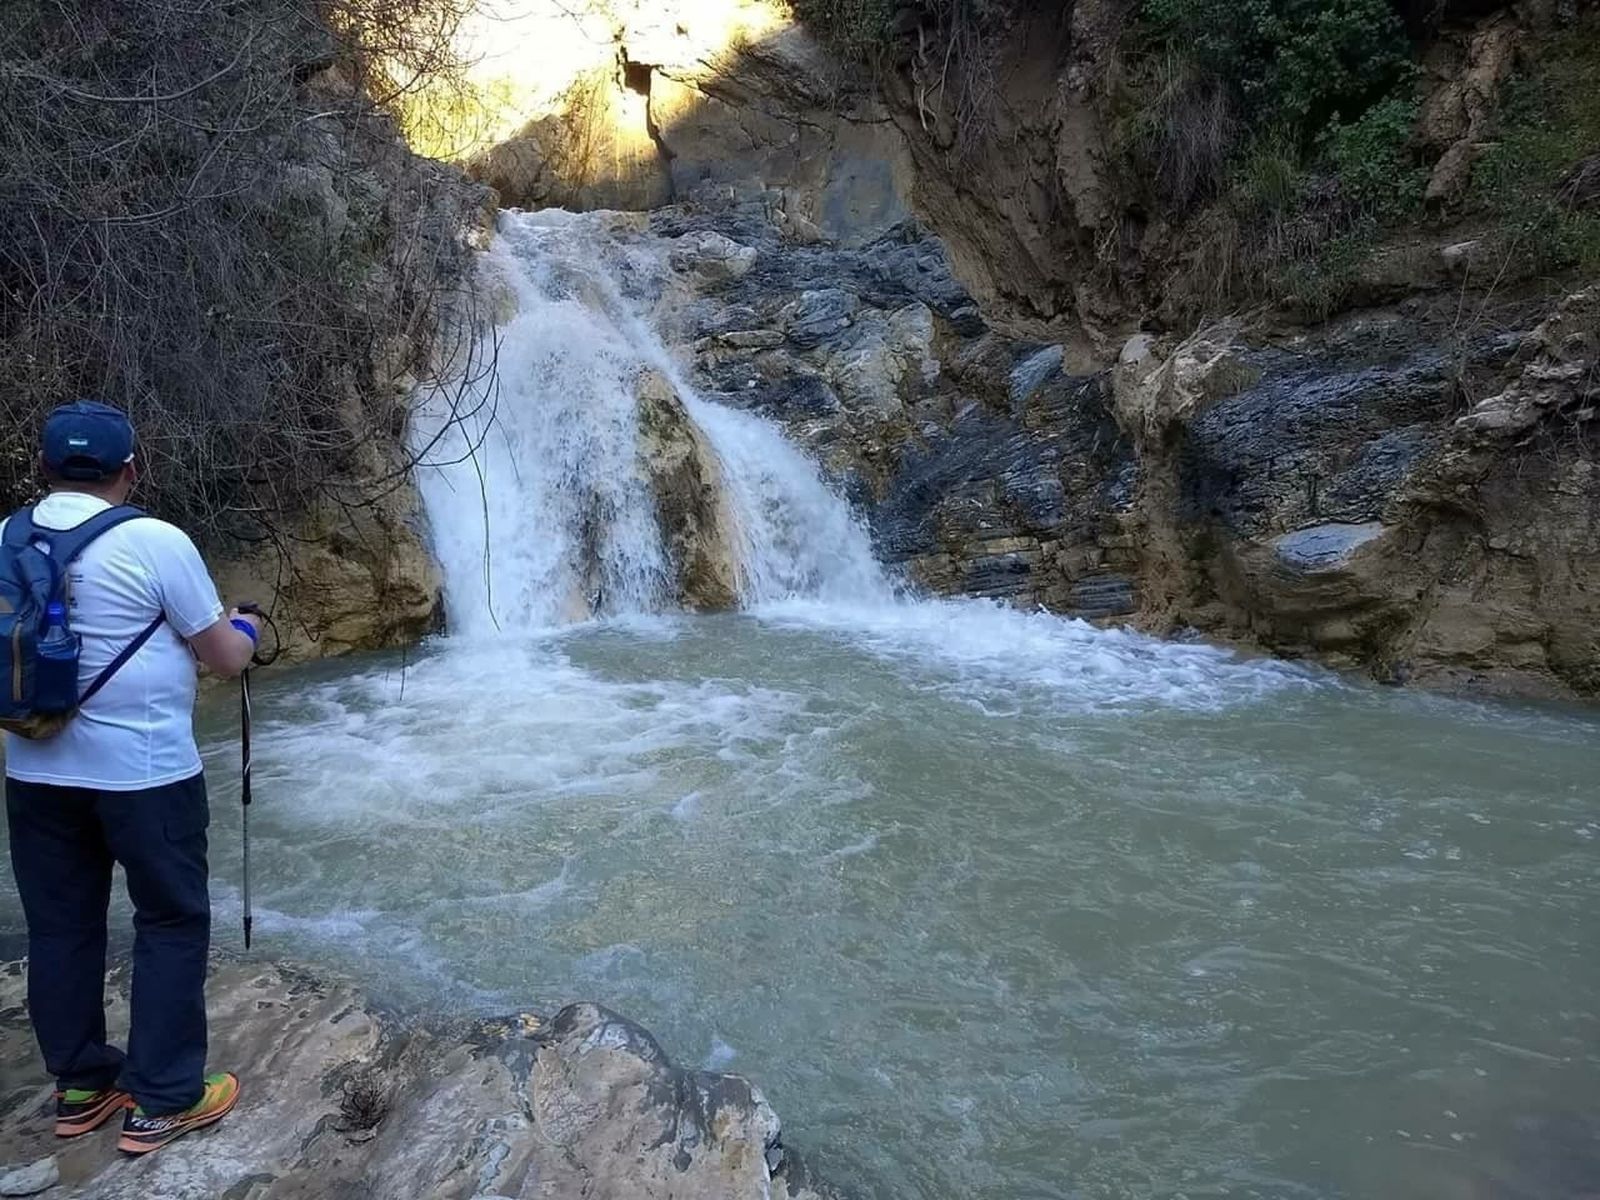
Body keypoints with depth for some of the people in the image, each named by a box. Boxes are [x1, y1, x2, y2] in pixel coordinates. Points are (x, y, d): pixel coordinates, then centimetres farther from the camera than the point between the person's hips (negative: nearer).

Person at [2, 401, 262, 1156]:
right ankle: (162, 1100, 15)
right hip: (144, 769, -6)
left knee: (60, 926, 17)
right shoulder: (156, 542, -15)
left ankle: (79, 1085, 31)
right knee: (171, 924, 8)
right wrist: (244, 628, 12)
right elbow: (227, 660, -9)